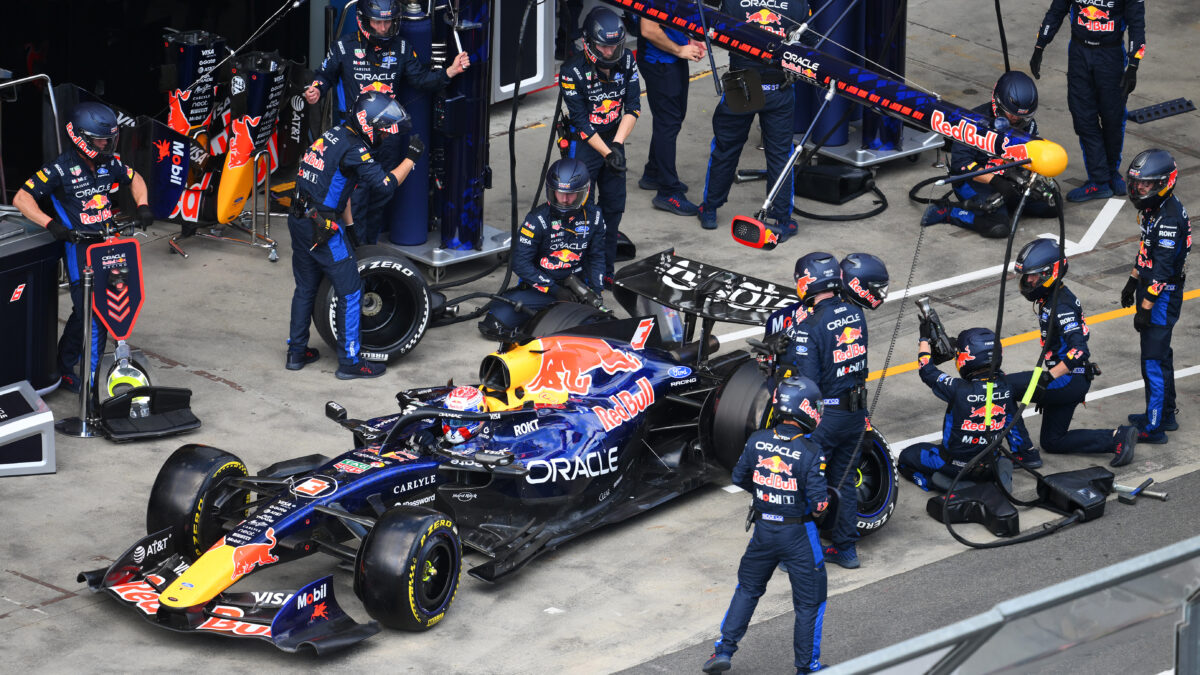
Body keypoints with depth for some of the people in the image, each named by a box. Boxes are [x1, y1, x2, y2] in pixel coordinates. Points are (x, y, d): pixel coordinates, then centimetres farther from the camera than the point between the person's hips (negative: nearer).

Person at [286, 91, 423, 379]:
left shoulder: (335, 135, 11)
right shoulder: (353, 148, -16)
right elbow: (385, 184, -19)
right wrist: (411, 159, -10)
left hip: (298, 221, 9)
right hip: (322, 226, -9)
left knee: (306, 287, 20)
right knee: (350, 291, 0)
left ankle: (296, 352, 27)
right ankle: (349, 361, 4)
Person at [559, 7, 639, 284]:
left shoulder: (626, 61, -8)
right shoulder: (573, 71, -22)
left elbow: (633, 106, -5)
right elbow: (581, 121, -19)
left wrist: (618, 144, -17)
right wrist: (607, 153, -22)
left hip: (614, 138, 5)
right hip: (583, 143, -5)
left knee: (614, 206, 9)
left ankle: (605, 269, 20)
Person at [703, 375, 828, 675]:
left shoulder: (757, 441, -9)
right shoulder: (811, 453, -21)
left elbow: (739, 478, 4)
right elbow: (819, 503, -22)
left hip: (764, 529, 4)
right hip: (799, 534, -4)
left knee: (748, 588, 24)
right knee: (809, 603, 12)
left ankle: (724, 650, 22)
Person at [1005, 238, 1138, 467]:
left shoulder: (1061, 306, -22)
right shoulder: (1047, 298, 10)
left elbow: (1079, 351, -32)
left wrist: (1047, 378, -35)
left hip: (1069, 380, -11)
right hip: (1069, 381, 11)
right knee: (1053, 442, 20)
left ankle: (1024, 453, -11)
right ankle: (1118, 438, 16)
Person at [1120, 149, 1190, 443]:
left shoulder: (1169, 218, -26)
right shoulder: (1153, 208, 6)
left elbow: (1162, 270, -27)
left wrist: (1145, 308, -24)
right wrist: (1132, 282, 28)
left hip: (1163, 296, -10)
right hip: (1150, 290, 10)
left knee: (1154, 360, -6)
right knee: (1160, 354, 20)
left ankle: (1154, 427, -1)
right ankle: (1166, 415, 33)